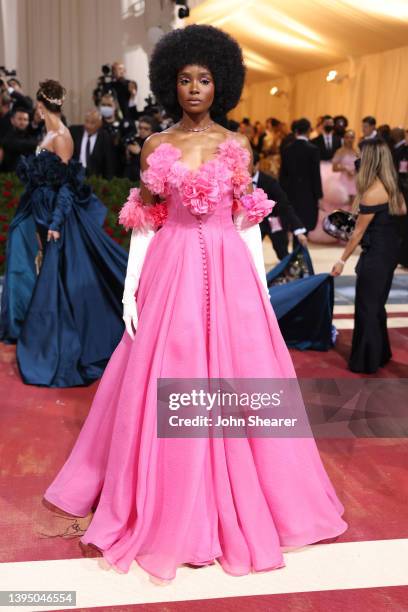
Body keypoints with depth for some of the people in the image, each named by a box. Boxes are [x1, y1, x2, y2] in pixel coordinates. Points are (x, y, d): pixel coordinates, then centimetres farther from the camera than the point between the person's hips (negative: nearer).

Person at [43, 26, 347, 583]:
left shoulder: (236, 146, 7)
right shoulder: (155, 147, 6)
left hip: (230, 273, 0)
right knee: (167, 388, 2)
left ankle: (233, 505, 23)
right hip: (172, 271, 0)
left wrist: (262, 287, 1)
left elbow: (249, 223, 5)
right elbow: (145, 223, 5)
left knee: (235, 384, 4)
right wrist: (131, 287, -2)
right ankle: (171, 508, 22)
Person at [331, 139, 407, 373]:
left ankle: (367, 361, 17)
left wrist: (342, 260, -11)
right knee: (377, 304, 21)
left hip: (376, 254, -9)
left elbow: (359, 231, -17)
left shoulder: (372, 192, -22)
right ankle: (380, 354, 35)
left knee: (367, 306, 5)